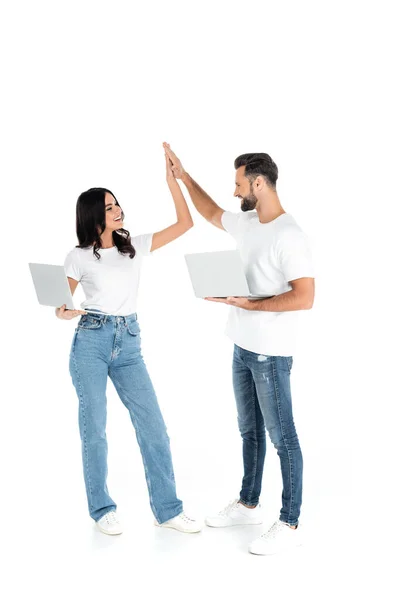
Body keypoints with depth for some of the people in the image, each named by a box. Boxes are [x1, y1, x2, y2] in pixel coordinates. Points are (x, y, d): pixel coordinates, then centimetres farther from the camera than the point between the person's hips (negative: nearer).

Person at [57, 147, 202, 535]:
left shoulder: (135, 247, 7)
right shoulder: (78, 257, 0)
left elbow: (184, 224, 3)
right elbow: (61, 306, 4)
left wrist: (172, 178, -3)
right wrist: (64, 313, -20)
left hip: (128, 344, 3)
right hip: (90, 342, -3)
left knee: (153, 426, 0)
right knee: (94, 429, 3)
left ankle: (167, 509, 11)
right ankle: (102, 509, 20)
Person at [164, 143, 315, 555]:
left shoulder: (289, 236, -20)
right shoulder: (245, 222, 7)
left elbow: (305, 298, -24)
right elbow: (212, 214, 27)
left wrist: (248, 303, -24)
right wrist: (183, 176, 24)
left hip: (270, 354, -9)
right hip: (242, 348, 9)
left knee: (281, 437, 2)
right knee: (250, 431, 20)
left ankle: (290, 524, 13)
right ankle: (248, 505, 36)